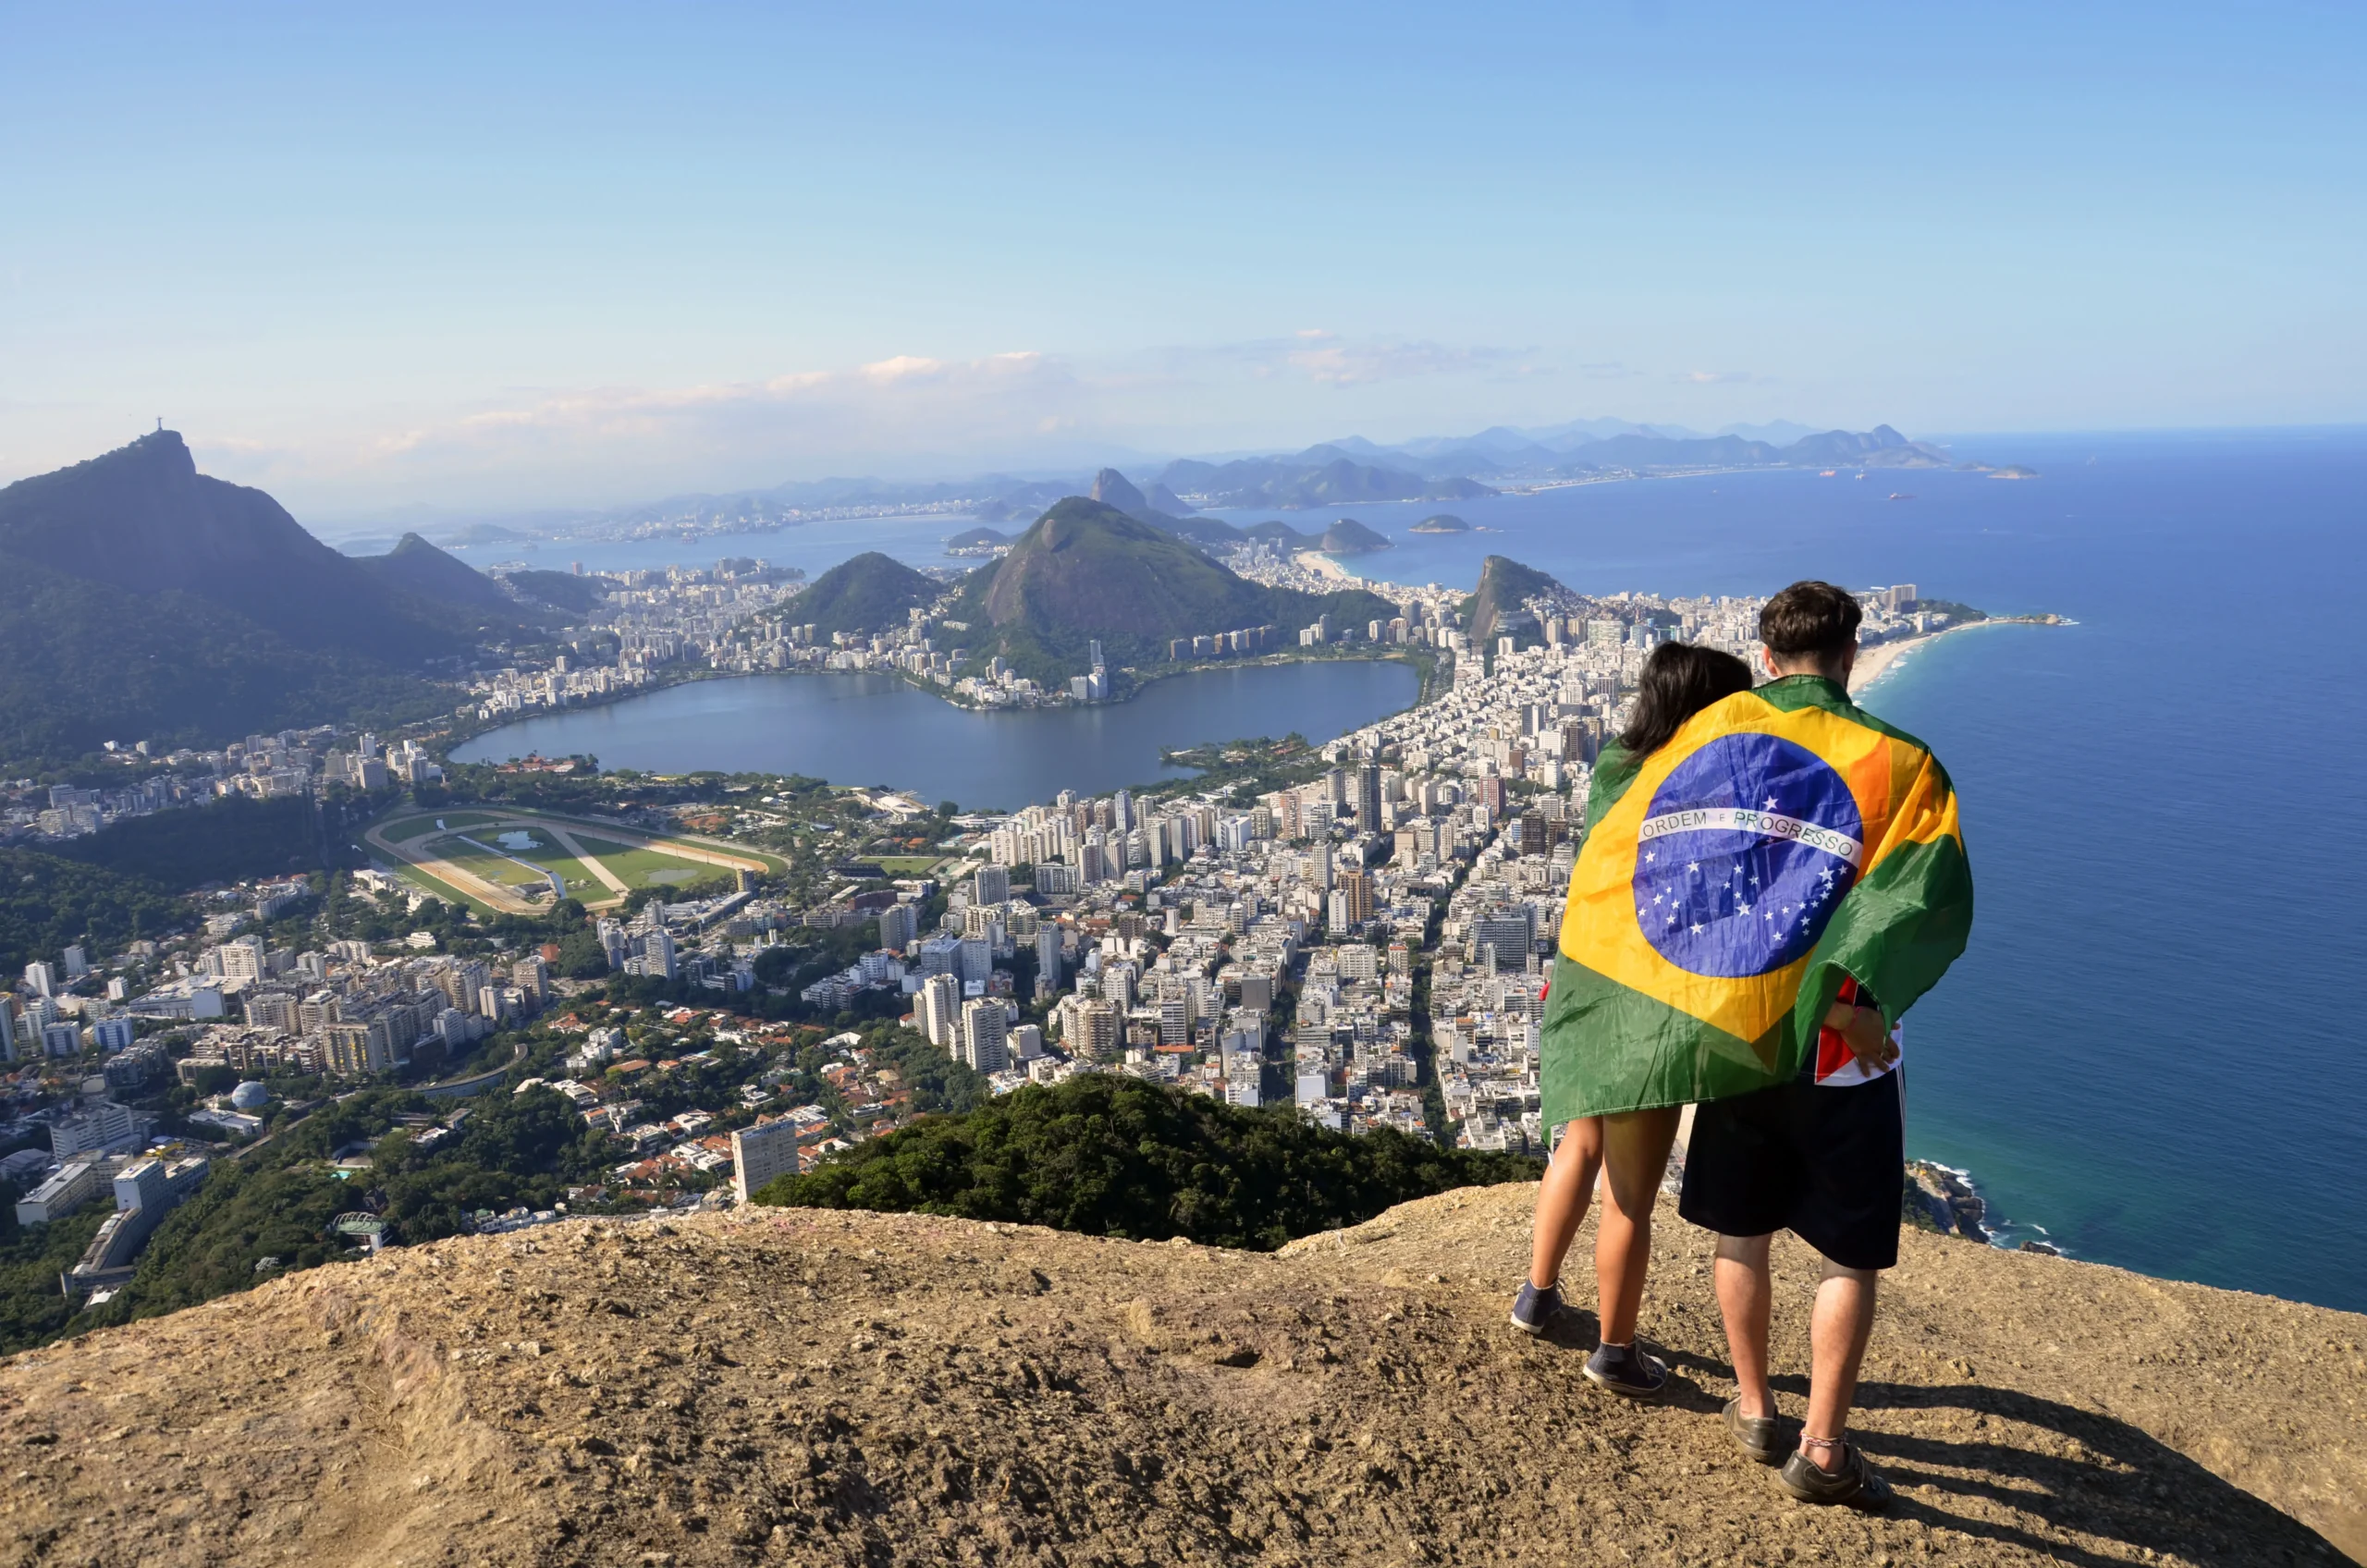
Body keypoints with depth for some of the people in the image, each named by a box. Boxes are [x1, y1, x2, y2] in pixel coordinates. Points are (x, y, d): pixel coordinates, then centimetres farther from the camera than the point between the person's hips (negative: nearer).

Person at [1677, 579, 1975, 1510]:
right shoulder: (1899, 759, -8)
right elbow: (1934, 893, -23)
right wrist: (1858, 988, -28)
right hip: (1844, 1050, -3)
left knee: (1740, 1235, 18)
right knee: (1851, 1258, 11)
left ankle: (1754, 1409, 32)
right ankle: (1821, 1451, 15)